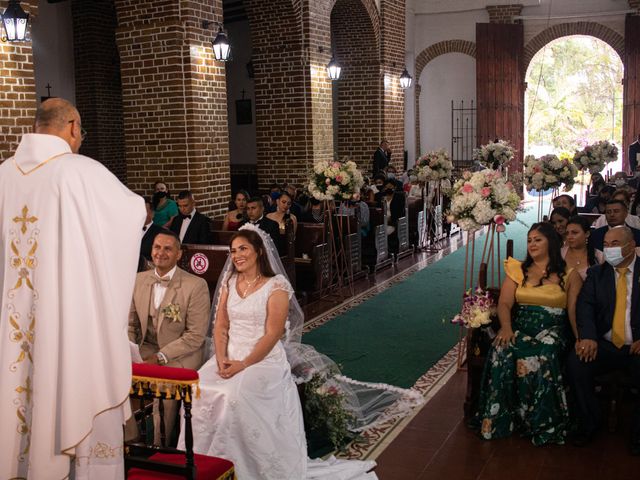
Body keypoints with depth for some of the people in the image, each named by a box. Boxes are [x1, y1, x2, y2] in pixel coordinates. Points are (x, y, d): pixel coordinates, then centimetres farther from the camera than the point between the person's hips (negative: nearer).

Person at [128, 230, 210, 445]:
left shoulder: (196, 286, -9)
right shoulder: (139, 280, 8)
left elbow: (196, 336, -11)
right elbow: (130, 324, 15)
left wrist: (160, 357, -16)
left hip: (178, 359, -5)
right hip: (144, 354, 5)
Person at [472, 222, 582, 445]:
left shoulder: (569, 274, 10)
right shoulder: (517, 269, 16)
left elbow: (574, 309, 3)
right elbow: (504, 303, 6)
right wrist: (506, 326, -14)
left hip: (552, 330, -2)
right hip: (520, 327, 2)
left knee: (541, 358, -36)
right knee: (502, 351, -32)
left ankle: (540, 424, -18)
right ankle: (499, 419, -21)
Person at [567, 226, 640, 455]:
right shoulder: (596, 273, 12)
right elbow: (585, 306, -1)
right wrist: (588, 336, -21)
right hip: (605, 345, 2)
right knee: (575, 361, -26)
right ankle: (589, 423, -4)